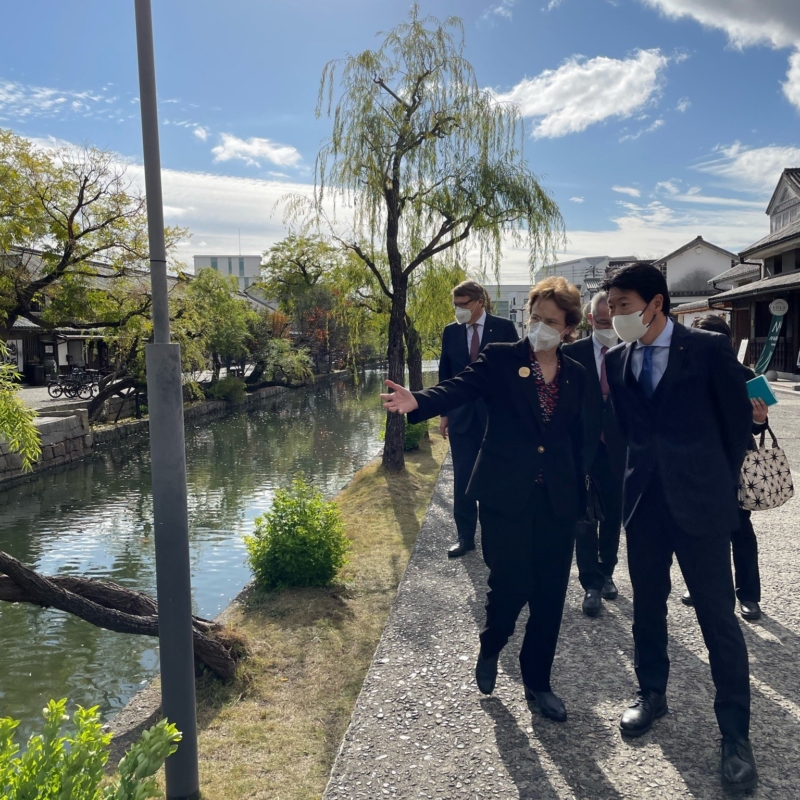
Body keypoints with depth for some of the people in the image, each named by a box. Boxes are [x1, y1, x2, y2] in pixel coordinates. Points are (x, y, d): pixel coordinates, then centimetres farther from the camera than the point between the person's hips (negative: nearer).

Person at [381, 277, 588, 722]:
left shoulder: (576, 375, 8)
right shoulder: (501, 359, -2)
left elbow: (577, 440, 13)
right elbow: (459, 389, -18)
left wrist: (580, 497, 11)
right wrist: (418, 402, -38)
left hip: (558, 501, 4)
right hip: (507, 496, -3)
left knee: (550, 596, 8)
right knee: (510, 586, -4)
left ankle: (538, 682, 29)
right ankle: (491, 648, 31)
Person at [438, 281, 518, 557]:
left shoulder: (504, 328, -4)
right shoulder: (450, 332, 5)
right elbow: (445, 374, 9)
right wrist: (444, 413, 6)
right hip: (461, 416, 3)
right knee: (463, 479, 5)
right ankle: (465, 537, 15)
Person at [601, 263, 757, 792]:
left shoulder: (708, 349, -8)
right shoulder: (616, 360, 4)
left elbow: (739, 419, -1)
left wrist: (720, 483, 4)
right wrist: (630, 480, 5)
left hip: (699, 502, -4)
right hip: (644, 501, 4)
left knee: (718, 616, 2)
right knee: (647, 605, 15)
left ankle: (736, 735, 15)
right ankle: (652, 694, 36)